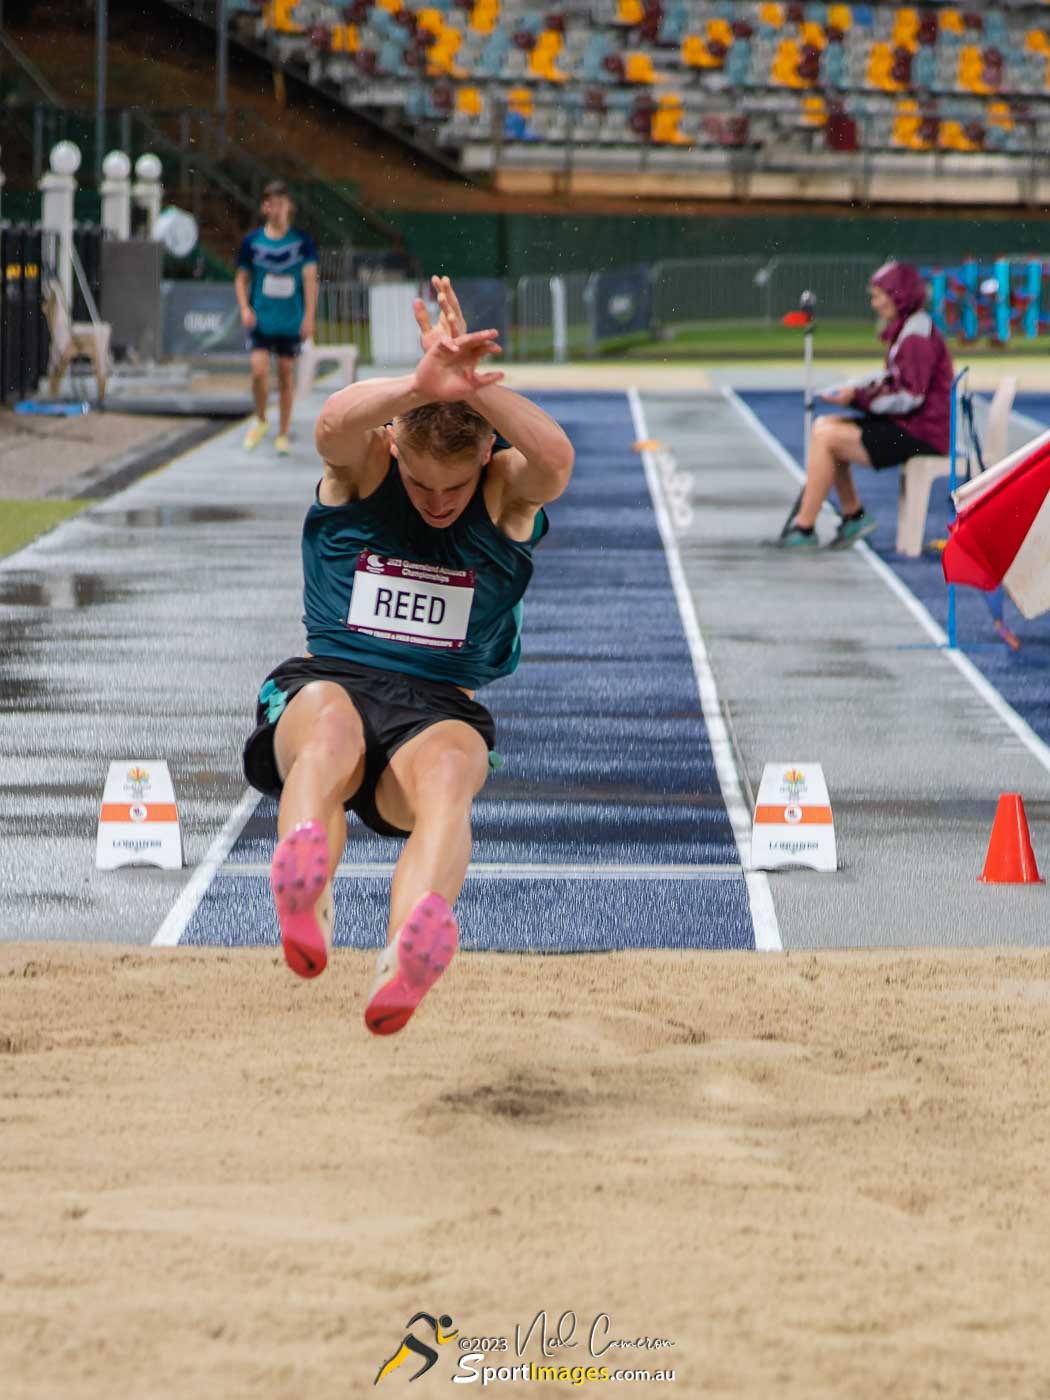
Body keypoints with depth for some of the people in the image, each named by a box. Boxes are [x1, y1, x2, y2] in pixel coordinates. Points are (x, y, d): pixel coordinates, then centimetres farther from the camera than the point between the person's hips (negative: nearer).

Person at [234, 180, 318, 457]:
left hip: (291, 321, 0)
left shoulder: (302, 241, -1)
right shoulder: (252, 241, 1)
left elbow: (310, 280, -1)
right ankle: (260, 420, 12)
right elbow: (241, 278, 9)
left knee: (286, 375, 5)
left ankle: (283, 434, 17)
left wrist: (309, 317, -8)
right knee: (259, 371, -14)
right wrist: (245, 309, -5)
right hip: (260, 320, 0)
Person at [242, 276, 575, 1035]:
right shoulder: (362, 469, 3)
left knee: (450, 771, -38)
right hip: (326, 681, 0)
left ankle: (409, 956, -68)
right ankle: (305, 906, -70)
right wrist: (420, 387, -45)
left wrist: (473, 387, -37)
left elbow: (556, 460, -21)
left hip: (440, 707, 0)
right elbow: (335, 424, -23)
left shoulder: (508, 491, 4)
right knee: (330, 725, -39)